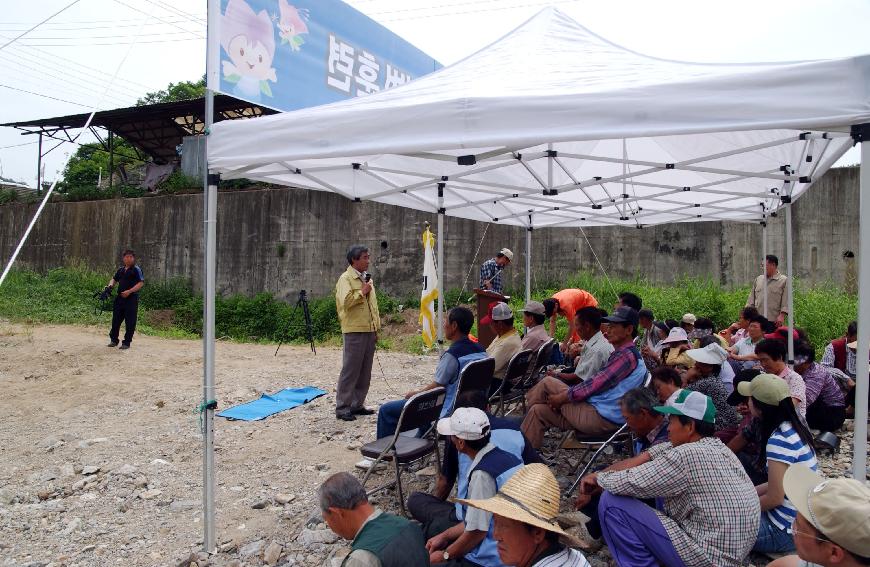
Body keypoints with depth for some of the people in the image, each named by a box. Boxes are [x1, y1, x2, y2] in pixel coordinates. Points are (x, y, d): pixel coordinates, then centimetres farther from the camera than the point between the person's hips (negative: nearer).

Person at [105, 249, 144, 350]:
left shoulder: (136, 270, -5)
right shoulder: (121, 270, 15)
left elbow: (141, 283, -13)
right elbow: (114, 279, 28)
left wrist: (129, 291, -20)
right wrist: (110, 285, 6)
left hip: (131, 299, -6)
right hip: (120, 298, 6)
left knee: (130, 322, -2)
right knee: (116, 320, 11)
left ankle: (127, 342, 6)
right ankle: (114, 340, 24)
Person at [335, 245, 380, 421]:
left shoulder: (367, 278, 19)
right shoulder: (345, 278, -7)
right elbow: (345, 301, -22)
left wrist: (376, 329, 19)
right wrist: (362, 292, -11)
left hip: (369, 331, 8)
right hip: (354, 331, -8)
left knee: (365, 371, 10)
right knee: (350, 370, -5)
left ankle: (357, 405, 19)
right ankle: (342, 407, 2)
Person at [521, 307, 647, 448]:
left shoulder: (626, 355, -15)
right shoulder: (627, 353, 17)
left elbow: (594, 385, -19)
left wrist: (561, 398, -8)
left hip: (599, 419, -10)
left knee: (548, 383, -4)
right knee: (539, 411, 9)